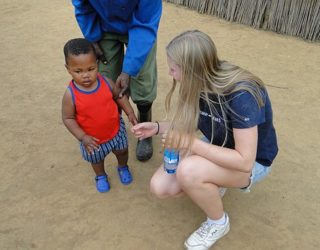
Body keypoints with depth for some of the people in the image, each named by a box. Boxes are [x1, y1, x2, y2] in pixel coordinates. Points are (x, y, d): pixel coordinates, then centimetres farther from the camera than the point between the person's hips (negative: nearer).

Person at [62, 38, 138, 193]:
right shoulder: (70, 94, -28)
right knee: (97, 160, 26)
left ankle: (123, 167, 61)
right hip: (92, 139, -2)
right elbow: (68, 118, -19)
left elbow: (119, 95, -2)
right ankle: (101, 176, 60)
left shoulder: (106, 82, -20)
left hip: (116, 130, 2)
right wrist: (83, 137, -25)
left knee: (122, 151, 28)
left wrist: (130, 113, -9)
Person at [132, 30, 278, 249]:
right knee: (160, 187, -11)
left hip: (252, 162, -6)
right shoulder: (201, 84, -13)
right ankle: (214, 183, 12)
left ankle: (219, 223, -5)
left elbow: (244, 160, -32)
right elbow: (190, 123, 4)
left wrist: (192, 143, -33)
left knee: (189, 171, -35)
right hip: (216, 148, 6)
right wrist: (158, 127, -12)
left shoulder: (241, 95, -34)